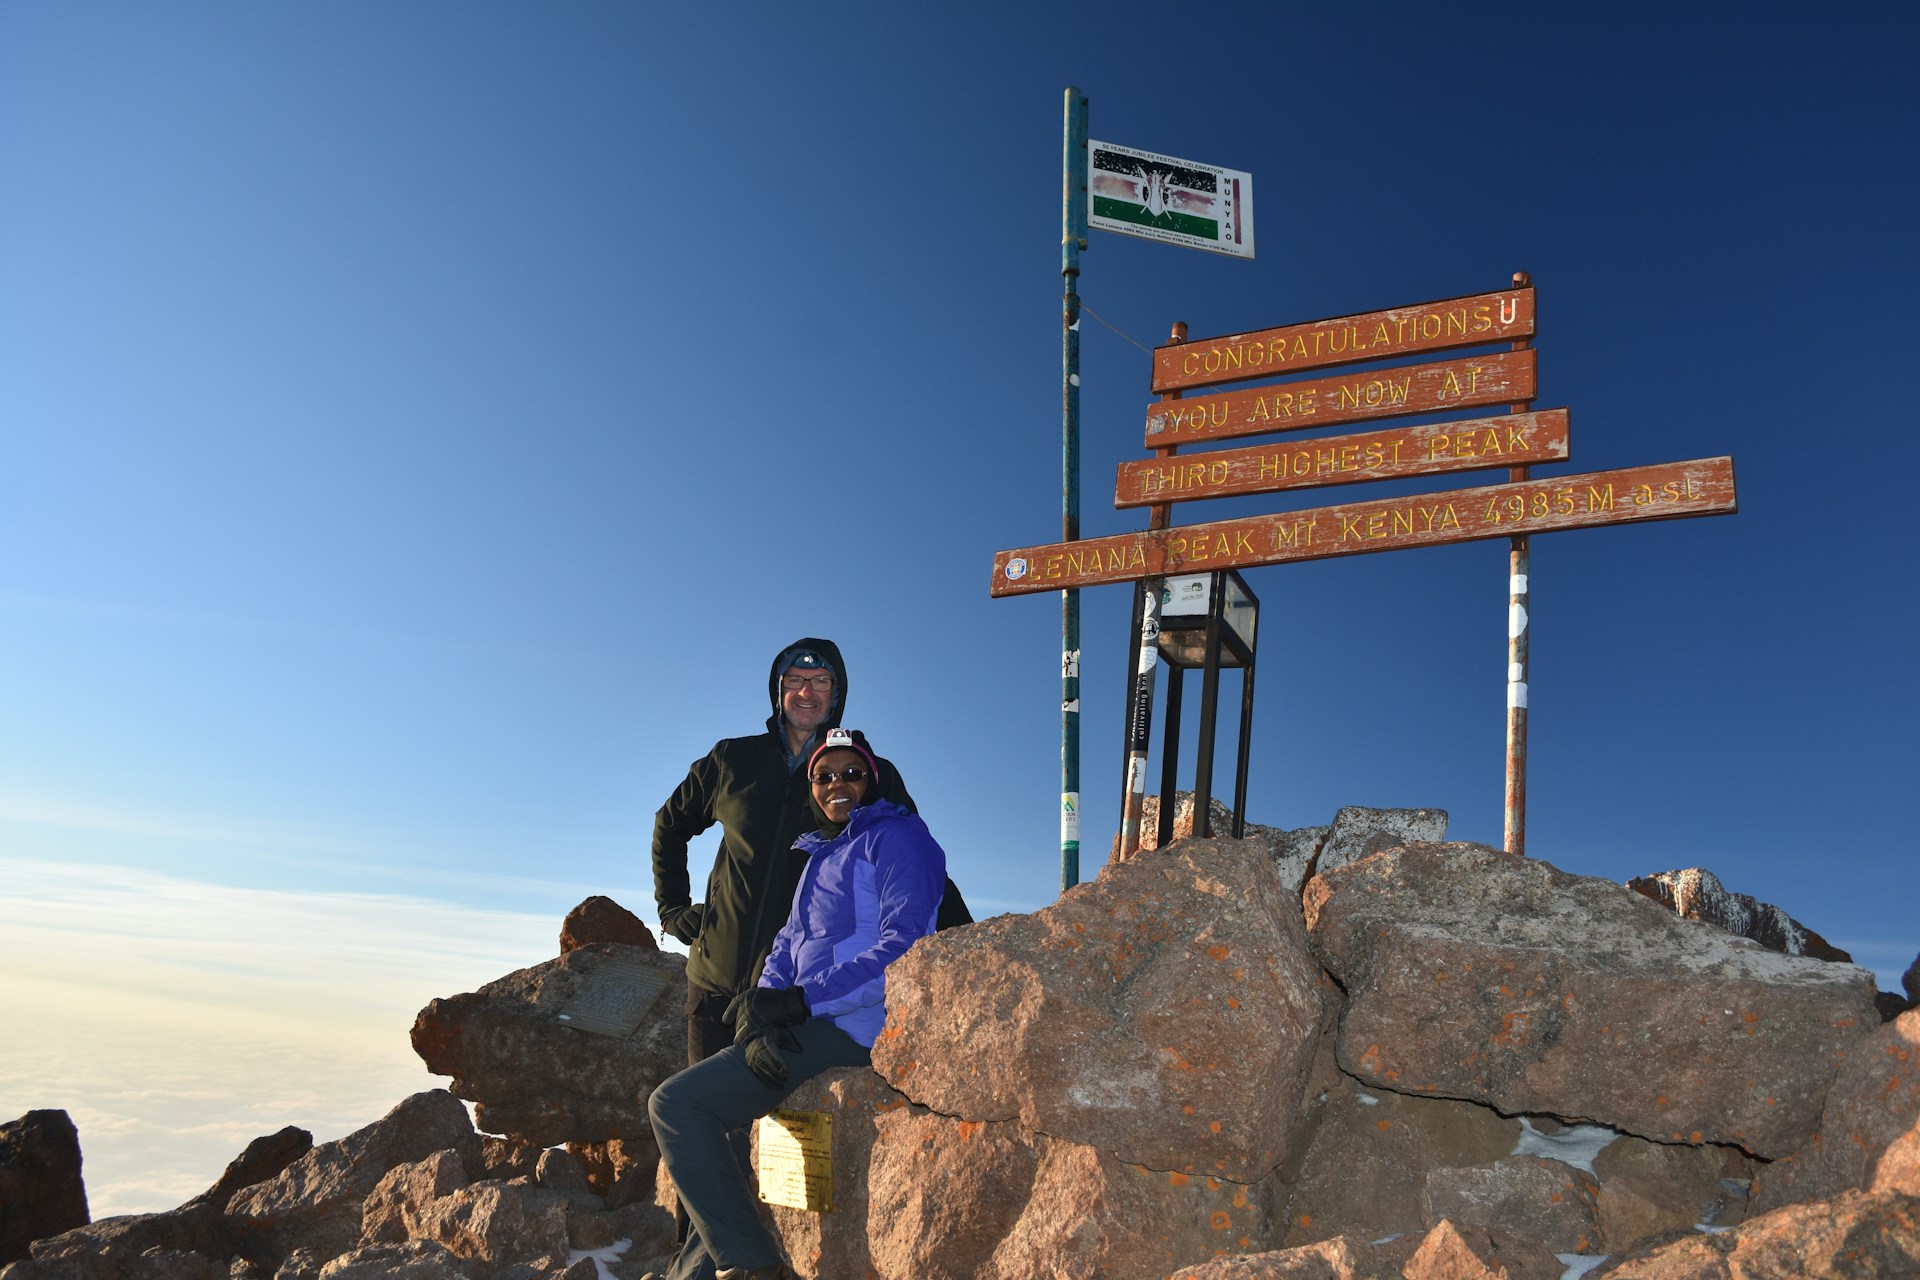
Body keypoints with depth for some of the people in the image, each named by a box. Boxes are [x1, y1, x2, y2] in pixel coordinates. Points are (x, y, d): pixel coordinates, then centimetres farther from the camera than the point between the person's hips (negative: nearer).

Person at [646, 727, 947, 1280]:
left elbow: (905, 947, -20)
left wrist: (799, 1000, -22)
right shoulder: (821, 856, 20)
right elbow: (787, 946, 12)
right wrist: (759, 1012, -9)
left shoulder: (897, 837, -8)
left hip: (859, 1027, -10)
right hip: (820, 1026, 10)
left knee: (675, 1104, -12)